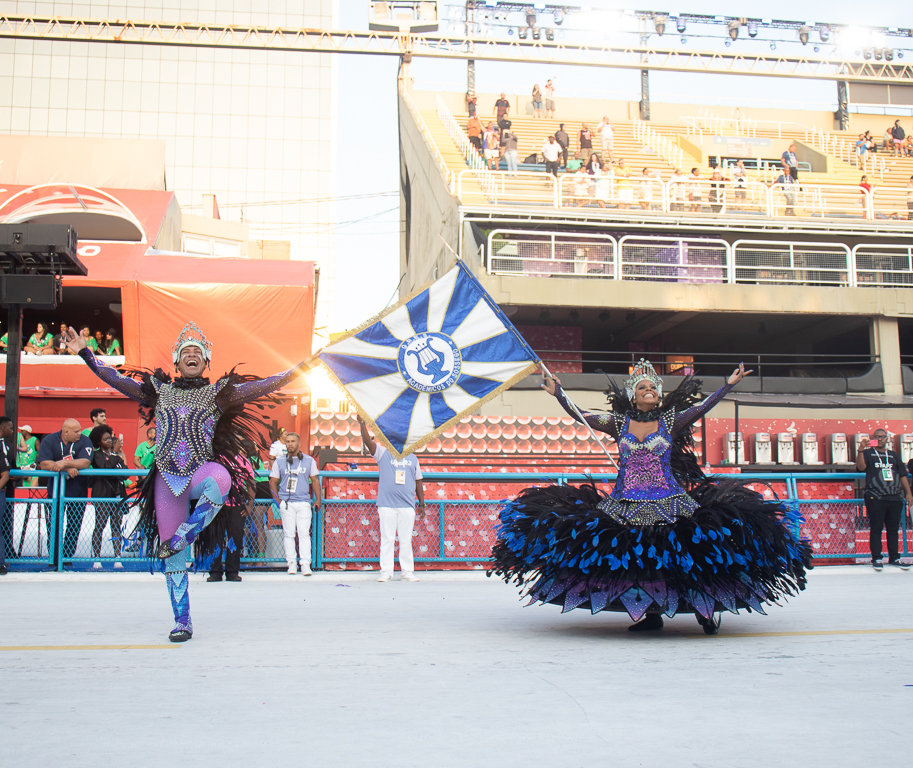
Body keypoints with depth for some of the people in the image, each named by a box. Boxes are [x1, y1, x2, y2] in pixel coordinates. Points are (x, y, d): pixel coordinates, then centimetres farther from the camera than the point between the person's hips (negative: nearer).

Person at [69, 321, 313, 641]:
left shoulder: (218, 393, 6)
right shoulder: (159, 391, 12)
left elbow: (258, 388, -4)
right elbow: (115, 379, 11)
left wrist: (291, 373, -16)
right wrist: (85, 353, 4)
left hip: (200, 472, -2)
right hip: (168, 479, 2)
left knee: (220, 479, -40)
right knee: (172, 558, 0)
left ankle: (181, 538, -21)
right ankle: (182, 621, 12)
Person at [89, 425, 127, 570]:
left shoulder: (116, 455, 18)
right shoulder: (97, 455, 2)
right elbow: (106, 467, -18)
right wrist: (115, 452, -17)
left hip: (117, 494, 5)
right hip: (102, 495, -5)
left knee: (117, 526, 3)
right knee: (100, 526, -7)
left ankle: (118, 558, 3)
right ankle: (96, 559, -3)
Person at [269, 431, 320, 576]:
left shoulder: (309, 460, 11)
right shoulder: (279, 461, 10)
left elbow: (315, 480, 14)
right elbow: (273, 482, 12)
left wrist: (317, 499, 5)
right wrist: (278, 500, 2)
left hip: (303, 502, 0)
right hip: (286, 503, 0)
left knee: (304, 533, -6)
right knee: (288, 533, 0)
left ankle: (305, 564, -6)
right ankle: (291, 563, 6)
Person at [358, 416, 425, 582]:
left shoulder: (412, 458, 14)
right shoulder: (383, 454, 7)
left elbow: (418, 482, 17)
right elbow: (368, 442, -8)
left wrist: (422, 504, 15)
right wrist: (362, 424, -21)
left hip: (407, 506, 2)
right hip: (386, 505, -2)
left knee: (406, 540, 5)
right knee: (387, 539, 1)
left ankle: (408, 571, 11)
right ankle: (386, 571, 7)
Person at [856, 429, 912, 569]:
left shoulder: (894, 455, 19)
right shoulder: (867, 453, 6)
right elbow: (861, 467, -14)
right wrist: (861, 450, -26)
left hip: (895, 498, 4)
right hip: (875, 498, -4)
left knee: (893, 529, 7)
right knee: (876, 529, -2)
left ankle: (894, 558, 13)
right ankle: (876, 558, 2)